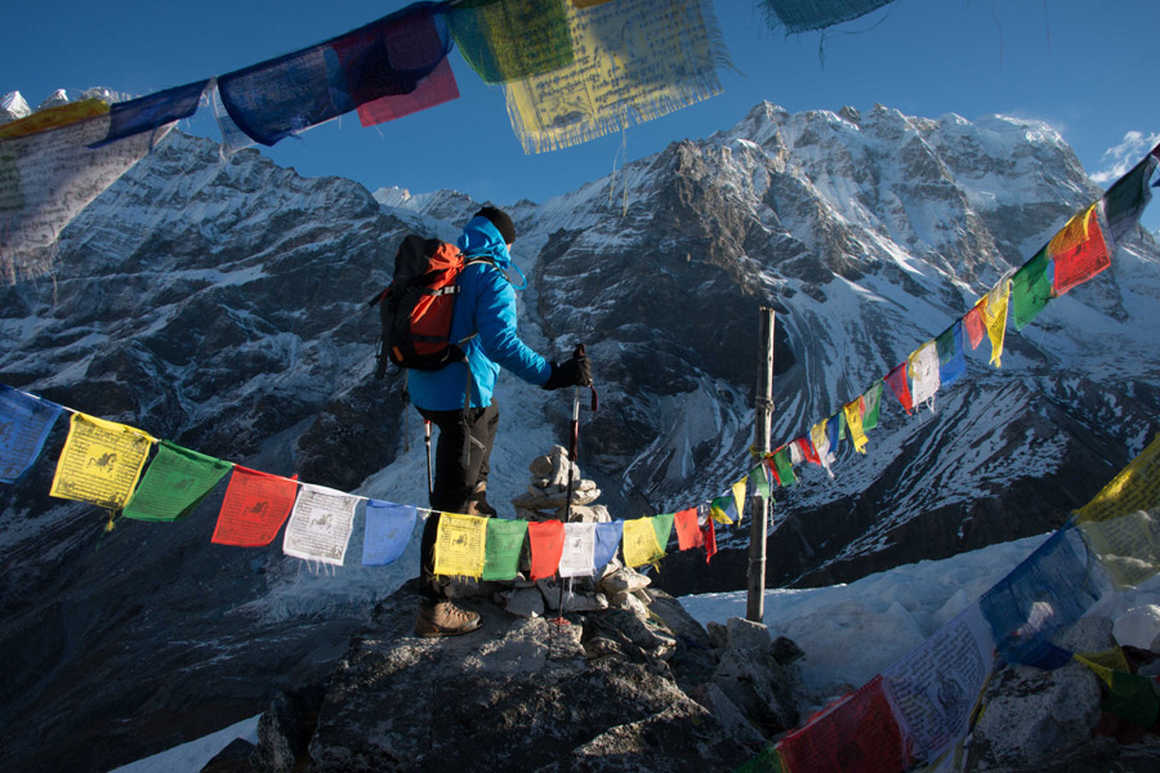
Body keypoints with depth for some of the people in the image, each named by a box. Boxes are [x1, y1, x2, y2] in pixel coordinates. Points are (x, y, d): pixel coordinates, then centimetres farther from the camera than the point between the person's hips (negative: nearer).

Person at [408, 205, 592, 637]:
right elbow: (499, 341, -24)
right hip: (462, 396, -8)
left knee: (489, 416, 34)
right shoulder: (492, 278, -9)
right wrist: (552, 375, -27)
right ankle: (434, 608, 0)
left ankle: (476, 509, 41)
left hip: (425, 390, 8)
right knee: (452, 497, -4)